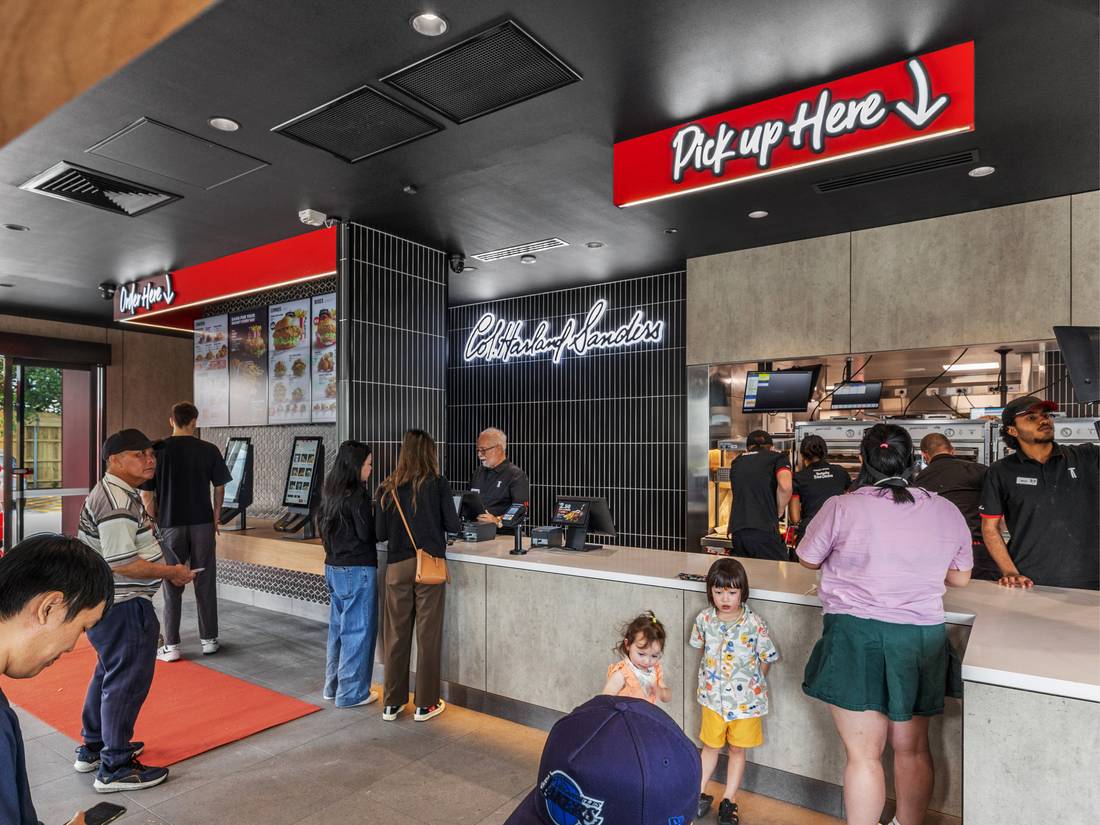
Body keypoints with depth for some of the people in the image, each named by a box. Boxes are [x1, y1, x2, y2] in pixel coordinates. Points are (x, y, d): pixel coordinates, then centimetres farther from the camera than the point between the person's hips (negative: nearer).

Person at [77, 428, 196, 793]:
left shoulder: (121, 493, 12)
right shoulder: (117, 503, -23)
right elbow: (122, 564, -27)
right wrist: (172, 572, -17)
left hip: (105, 601, 11)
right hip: (121, 607, -11)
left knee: (108, 673, 24)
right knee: (126, 682, 0)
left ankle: (93, 748, 40)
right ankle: (115, 768, 13)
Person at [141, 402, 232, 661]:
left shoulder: (158, 450, -5)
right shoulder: (209, 450, -2)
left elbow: (146, 494, -4)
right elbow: (220, 487, 3)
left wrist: (156, 521, 9)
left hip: (170, 526, 0)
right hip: (202, 524, 1)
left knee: (172, 586, 9)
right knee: (205, 584, 9)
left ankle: (171, 646, 15)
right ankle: (209, 640, 18)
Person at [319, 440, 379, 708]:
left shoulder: (330, 493, 8)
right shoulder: (357, 495, -18)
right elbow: (367, 533, -17)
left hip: (334, 568, 9)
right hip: (357, 570, -9)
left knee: (338, 628, 18)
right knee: (358, 631, 2)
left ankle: (333, 686, 29)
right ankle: (352, 693, 11)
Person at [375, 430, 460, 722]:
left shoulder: (387, 487, 0)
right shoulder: (438, 484, -7)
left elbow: (381, 533, 2)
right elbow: (453, 526, -4)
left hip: (397, 566, 3)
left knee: (395, 634, 12)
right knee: (428, 635, 7)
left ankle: (392, 703, 23)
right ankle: (425, 704, 17)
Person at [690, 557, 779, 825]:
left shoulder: (754, 625, -19)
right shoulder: (704, 619, -10)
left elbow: (766, 659, -7)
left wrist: (752, 682, -3)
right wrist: (713, 675, 7)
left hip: (744, 698, -2)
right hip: (713, 695, 2)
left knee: (737, 749, 14)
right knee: (710, 746, 16)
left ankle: (728, 802, 29)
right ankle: (699, 793, 32)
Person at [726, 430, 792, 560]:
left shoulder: (736, 462, 23)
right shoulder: (777, 457, 8)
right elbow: (785, 486, -10)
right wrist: (779, 512, 3)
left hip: (736, 531, 5)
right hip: (763, 530, -5)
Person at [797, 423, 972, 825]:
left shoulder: (841, 508, -12)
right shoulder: (947, 512, 1)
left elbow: (808, 559, 3)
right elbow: (960, 577, 14)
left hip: (857, 636, -4)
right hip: (922, 638, 5)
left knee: (863, 755, 5)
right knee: (913, 750, 20)